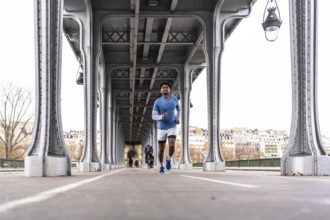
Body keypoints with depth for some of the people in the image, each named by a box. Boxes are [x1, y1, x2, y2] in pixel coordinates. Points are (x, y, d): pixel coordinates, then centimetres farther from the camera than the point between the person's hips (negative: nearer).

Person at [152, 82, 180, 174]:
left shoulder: (174, 99, -3)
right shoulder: (157, 102, -10)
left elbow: (178, 109, 18)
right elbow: (154, 116, -9)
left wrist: (178, 118, 2)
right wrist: (161, 117, -31)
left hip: (172, 128, 0)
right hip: (161, 128, 0)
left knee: (172, 146, -21)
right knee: (161, 149, 6)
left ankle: (169, 159, 10)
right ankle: (161, 166, 30)